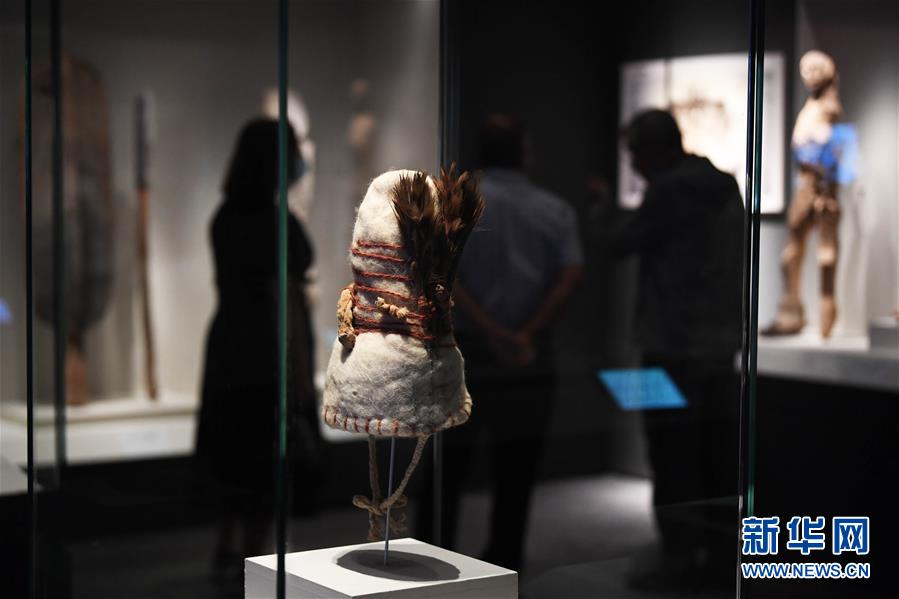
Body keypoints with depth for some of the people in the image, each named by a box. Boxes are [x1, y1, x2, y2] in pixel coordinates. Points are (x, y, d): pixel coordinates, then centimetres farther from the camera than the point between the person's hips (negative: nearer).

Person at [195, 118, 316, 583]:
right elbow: (285, 302, -18)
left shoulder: (226, 218, 6)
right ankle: (251, 560, 10)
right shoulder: (279, 224, -17)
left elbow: (227, 286, 12)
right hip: (269, 352, -7)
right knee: (267, 456, 3)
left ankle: (226, 550, 24)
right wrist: (302, 371, -15)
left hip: (227, 347, 7)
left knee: (231, 448, 16)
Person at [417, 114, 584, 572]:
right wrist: (527, 334, -13)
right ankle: (503, 565, 14)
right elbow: (572, 276, -8)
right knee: (515, 473, 10)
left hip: (466, 351, -2)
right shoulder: (555, 210, 6)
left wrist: (491, 330, -16)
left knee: (445, 468, 7)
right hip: (529, 362, 2)